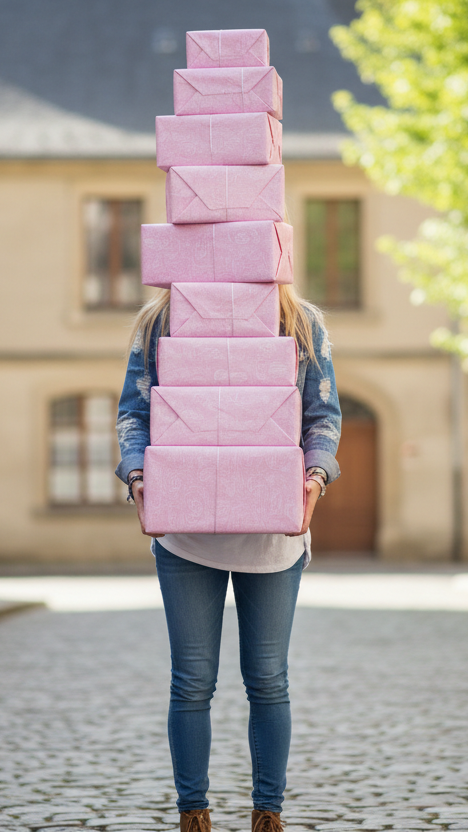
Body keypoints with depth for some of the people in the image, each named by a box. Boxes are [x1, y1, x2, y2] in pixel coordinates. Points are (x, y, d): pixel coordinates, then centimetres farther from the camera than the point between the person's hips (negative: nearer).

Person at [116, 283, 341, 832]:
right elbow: (134, 412, 3)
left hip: (273, 531, 1)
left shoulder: (304, 325, 4)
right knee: (192, 681, 2)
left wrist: (315, 477, -14)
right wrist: (138, 477, -16)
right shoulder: (160, 321, 2)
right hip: (185, 529, -1)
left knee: (267, 680, 7)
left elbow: (324, 416, 5)